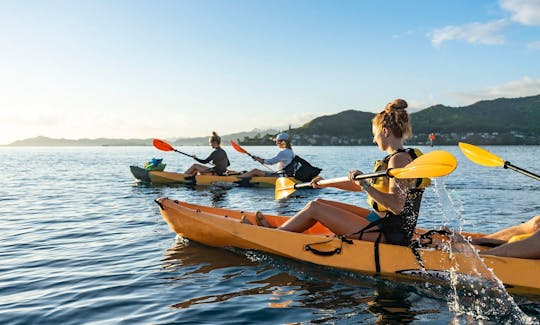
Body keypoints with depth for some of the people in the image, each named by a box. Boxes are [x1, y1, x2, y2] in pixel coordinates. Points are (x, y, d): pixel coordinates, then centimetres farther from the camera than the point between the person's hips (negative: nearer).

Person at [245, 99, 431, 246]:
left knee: (315, 208, -6)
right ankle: (280, 231, 21)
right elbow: (359, 186, 21)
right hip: (383, 223, 10)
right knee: (320, 203, 11)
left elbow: (396, 206, -30)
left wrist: (365, 185, -31)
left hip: (386, 234, -10)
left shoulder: (398, 159, -18)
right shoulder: (398, 157, 14)